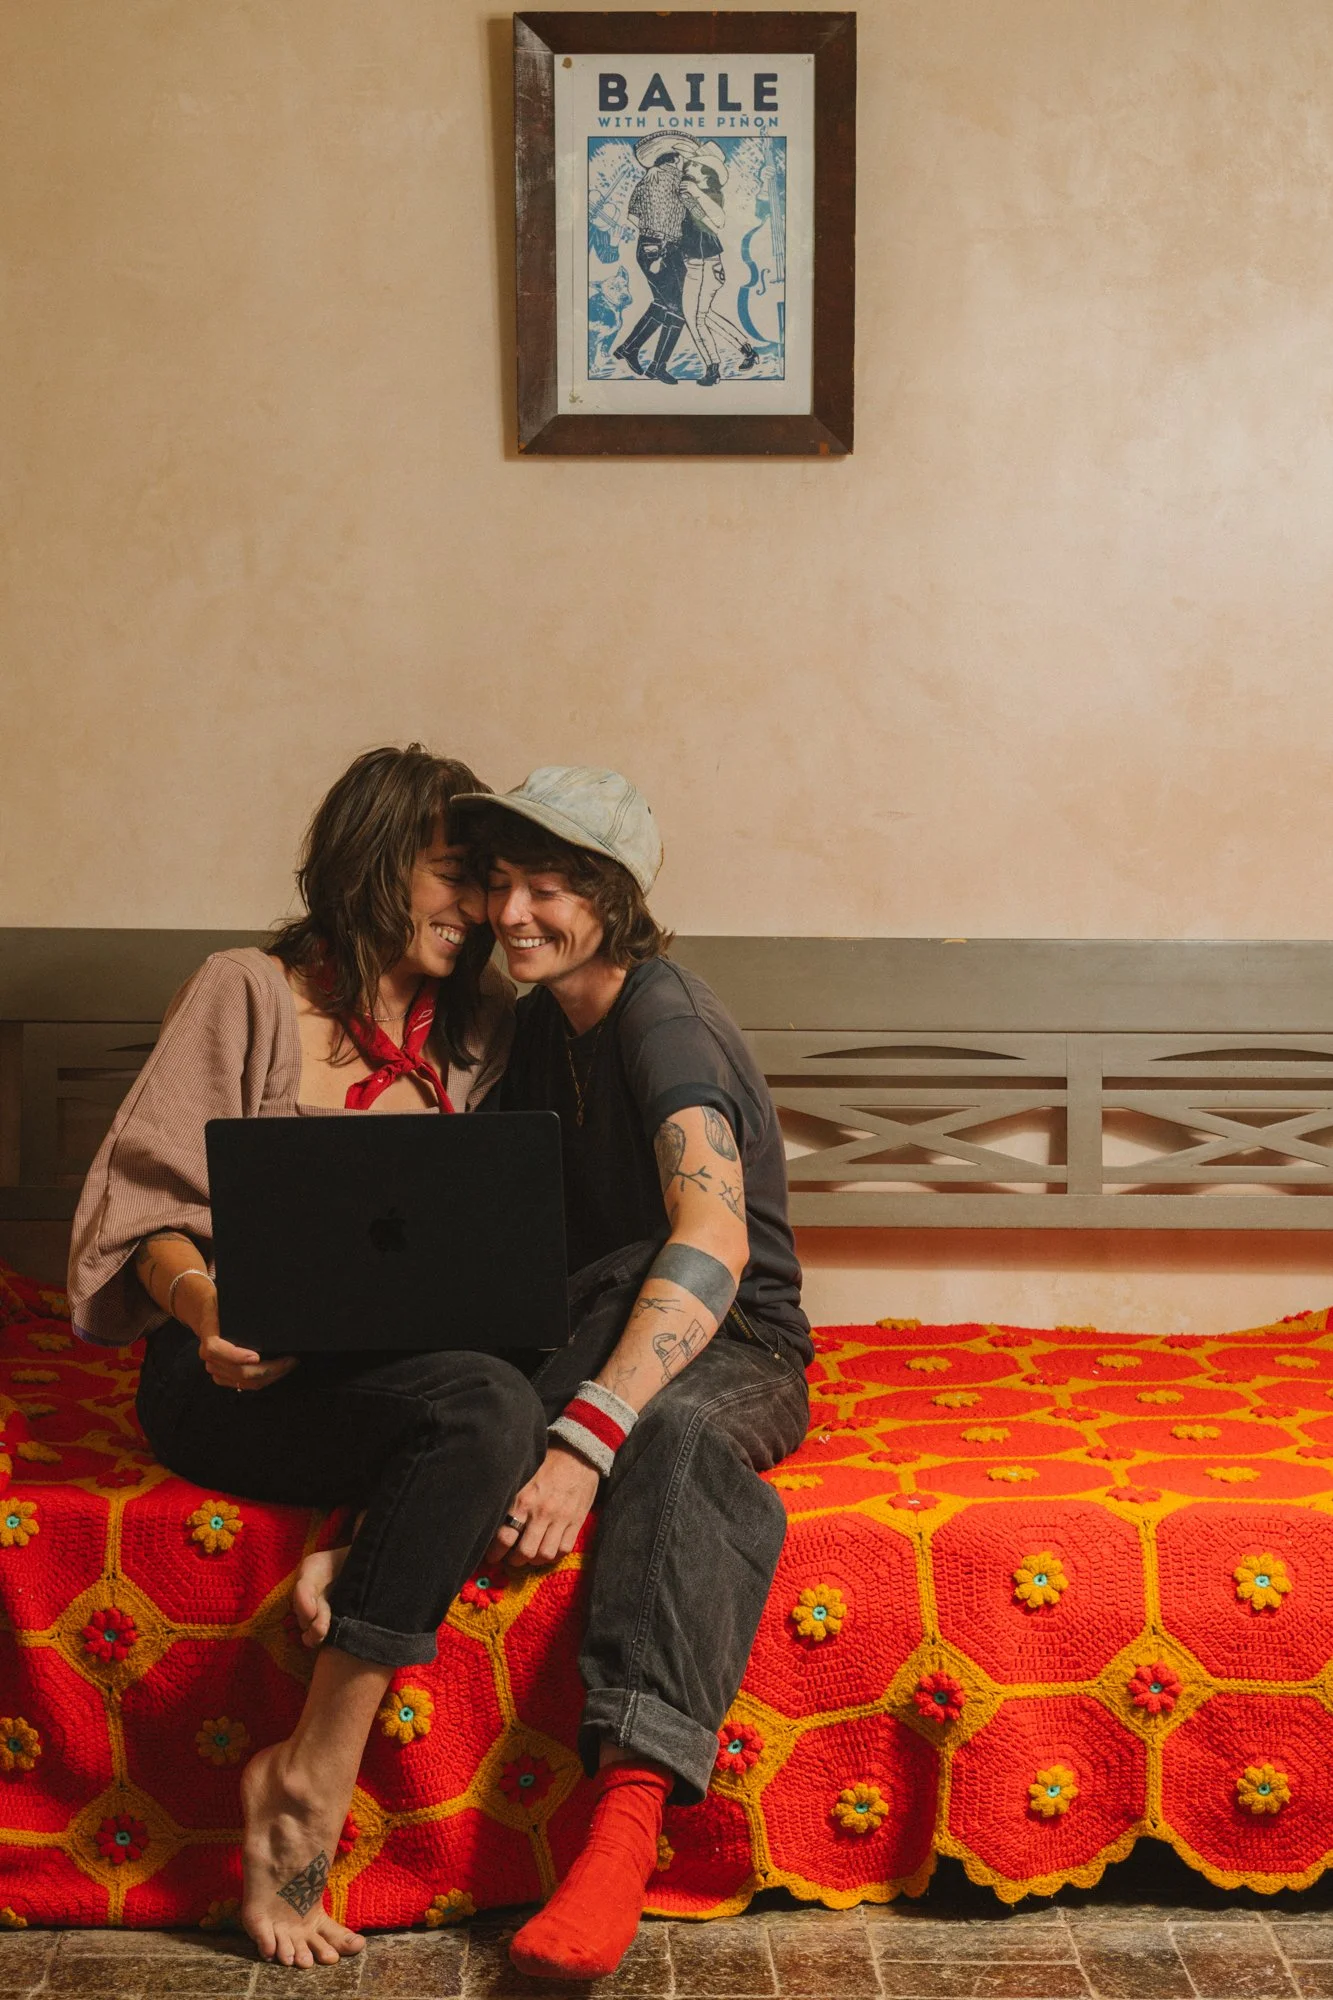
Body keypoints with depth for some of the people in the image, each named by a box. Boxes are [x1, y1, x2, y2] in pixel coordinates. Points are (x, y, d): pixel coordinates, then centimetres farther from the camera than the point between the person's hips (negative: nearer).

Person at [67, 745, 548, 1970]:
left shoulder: (477, 1029, 17)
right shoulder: (248, 995, 3)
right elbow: (146, 1212, -1)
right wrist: (206, 1309, -21)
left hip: (396, 1363, 5)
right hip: (241, 1376, -5)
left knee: (505, 1409, -29)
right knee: (487, 1405, -32)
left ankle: (304, 1777, -24)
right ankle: (315, 1790, -23)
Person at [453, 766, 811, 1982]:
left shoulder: (664, 1019, -18)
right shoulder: (539, 1023, 9)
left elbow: (717, 1242, -34)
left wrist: (585, 1438, -46)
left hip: (737, 1351, -7)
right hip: (599, 1329, 7)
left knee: (673, 1421, -42)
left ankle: (629, 1817, -52)